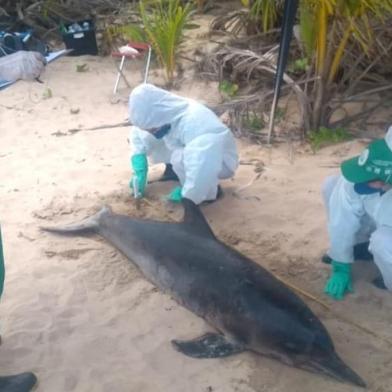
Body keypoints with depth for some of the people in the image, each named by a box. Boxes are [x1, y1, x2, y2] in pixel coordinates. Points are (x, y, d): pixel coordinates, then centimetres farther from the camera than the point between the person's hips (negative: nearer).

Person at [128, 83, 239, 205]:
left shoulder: (194, 125, -40)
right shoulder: (163, 115, -15)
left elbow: (202, 168, -46)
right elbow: (138, 134, 2)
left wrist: (186, 195, -30)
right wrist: (139, 170, -6)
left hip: (221, 161, -7)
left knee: (181, 158, -35)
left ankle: (210, 190, -11)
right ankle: (174, 169, 16)